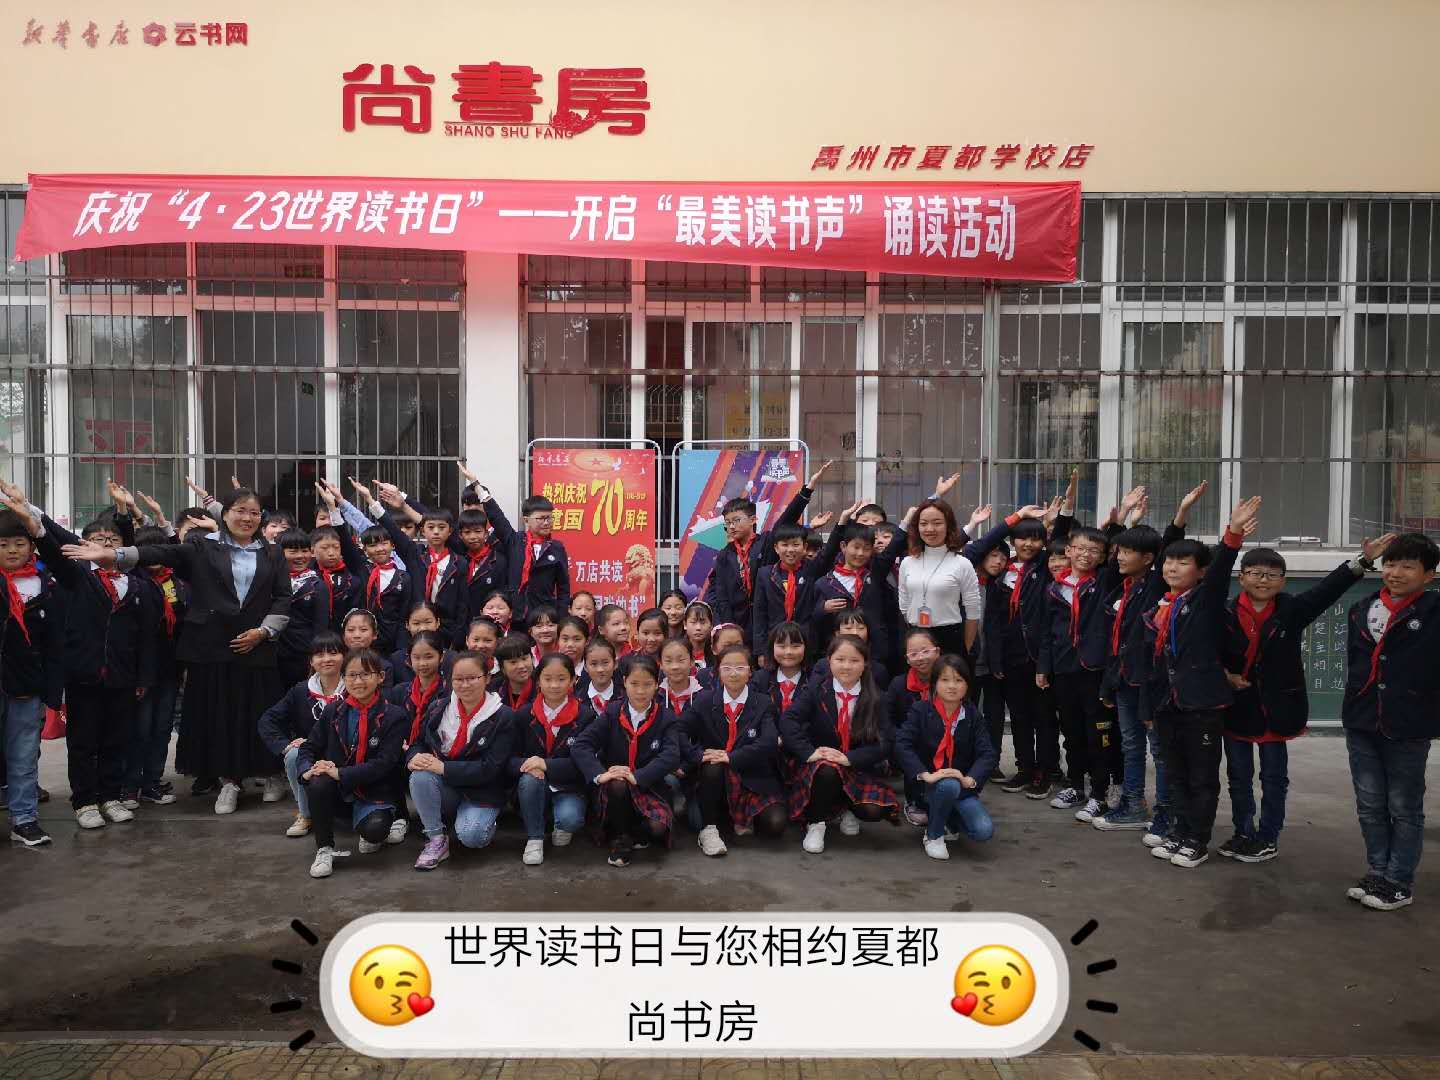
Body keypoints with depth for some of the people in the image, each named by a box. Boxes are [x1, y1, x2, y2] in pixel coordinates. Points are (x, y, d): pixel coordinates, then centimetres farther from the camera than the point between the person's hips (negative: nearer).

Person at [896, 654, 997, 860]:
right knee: (948, 786, -37)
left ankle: (950, 822, 16)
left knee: (984, 831, -20)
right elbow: (902, 744, -18)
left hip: (963, 787, 3)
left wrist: (970, 779, -25)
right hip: (928, 786, -2)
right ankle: (933, 835, -7)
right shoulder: (920, 710, -6)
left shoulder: (973, 715, 1)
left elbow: (987, 753, -7)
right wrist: (925, 775, -29)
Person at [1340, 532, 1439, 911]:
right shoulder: (1362, 609, 7)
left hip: (1409, 728, -5)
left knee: (1404, 809, 8)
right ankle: (1378, 873, 25)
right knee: (1370, 806, 12)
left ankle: (1399, 883, 18)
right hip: (1361, 724, 5)